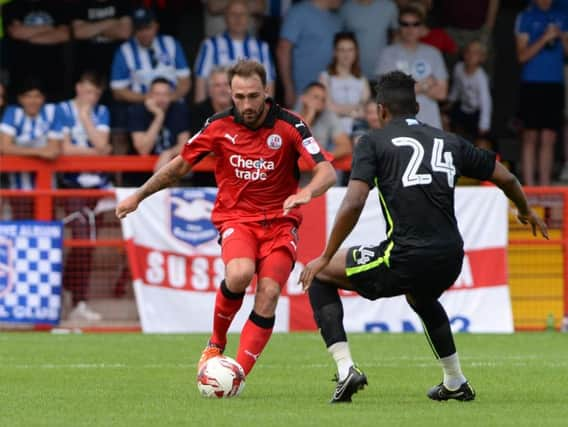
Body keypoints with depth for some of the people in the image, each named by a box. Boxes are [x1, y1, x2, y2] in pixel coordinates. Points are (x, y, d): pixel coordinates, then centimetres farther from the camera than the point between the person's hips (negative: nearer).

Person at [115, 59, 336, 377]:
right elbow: (181, 165, 12)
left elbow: (328, 172, -16)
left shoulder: (289, 125, -9)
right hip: (236, 218, 0)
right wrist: (138, 196, 14)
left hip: (280, 222, 0)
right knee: (240, 273, -30)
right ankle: (216, 343, -5)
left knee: (269, 293, -20)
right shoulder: (219, 127, -3)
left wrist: (306, 193, -38)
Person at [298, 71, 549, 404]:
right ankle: (456, 384, 45)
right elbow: (506, 178, 24)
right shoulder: (449, 142, 16)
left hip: (404, 259, -6)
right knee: (422, 299, 42)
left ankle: (346, 369, 2)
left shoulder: (374, 142, 3)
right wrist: (527, 212, 45)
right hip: (450, 260, 6)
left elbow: (353, 205, -10)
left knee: (319, 277, 17)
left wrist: (326, 258, 0)